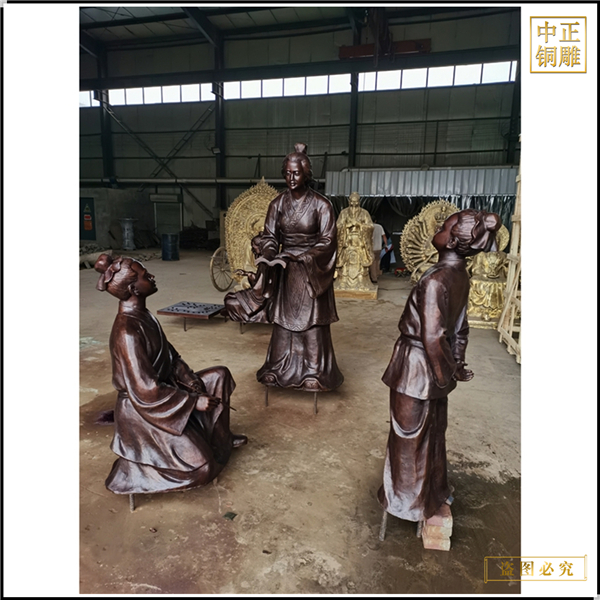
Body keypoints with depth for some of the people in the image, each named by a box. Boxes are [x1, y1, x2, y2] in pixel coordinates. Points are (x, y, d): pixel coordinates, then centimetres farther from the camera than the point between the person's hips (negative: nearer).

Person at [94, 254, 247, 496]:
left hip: (165, 386, 9)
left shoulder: (142, 314, -1)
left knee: (220, 375, 12)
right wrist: (194, 401, -20)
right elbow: (146, 390, -28)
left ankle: (220, 439, 23)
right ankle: (136, 465, 9)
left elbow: (168, 355, 7)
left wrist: (192, 382, -5)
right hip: (144, 409, -9)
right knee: (200, 467, -13)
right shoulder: (127, 332, -30)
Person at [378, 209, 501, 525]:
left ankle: (409, 500, 33)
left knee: (410, 436, 12)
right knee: (432, 433, 24)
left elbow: (433, 336, -26)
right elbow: (460, 327, 8)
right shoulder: (460, 275, 1)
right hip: (434, 371, 8)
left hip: (416, 370, -8)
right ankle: (432, 492, 44)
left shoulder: (435, 280, -27)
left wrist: (446, 372, -12)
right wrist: (455, 364, 14)